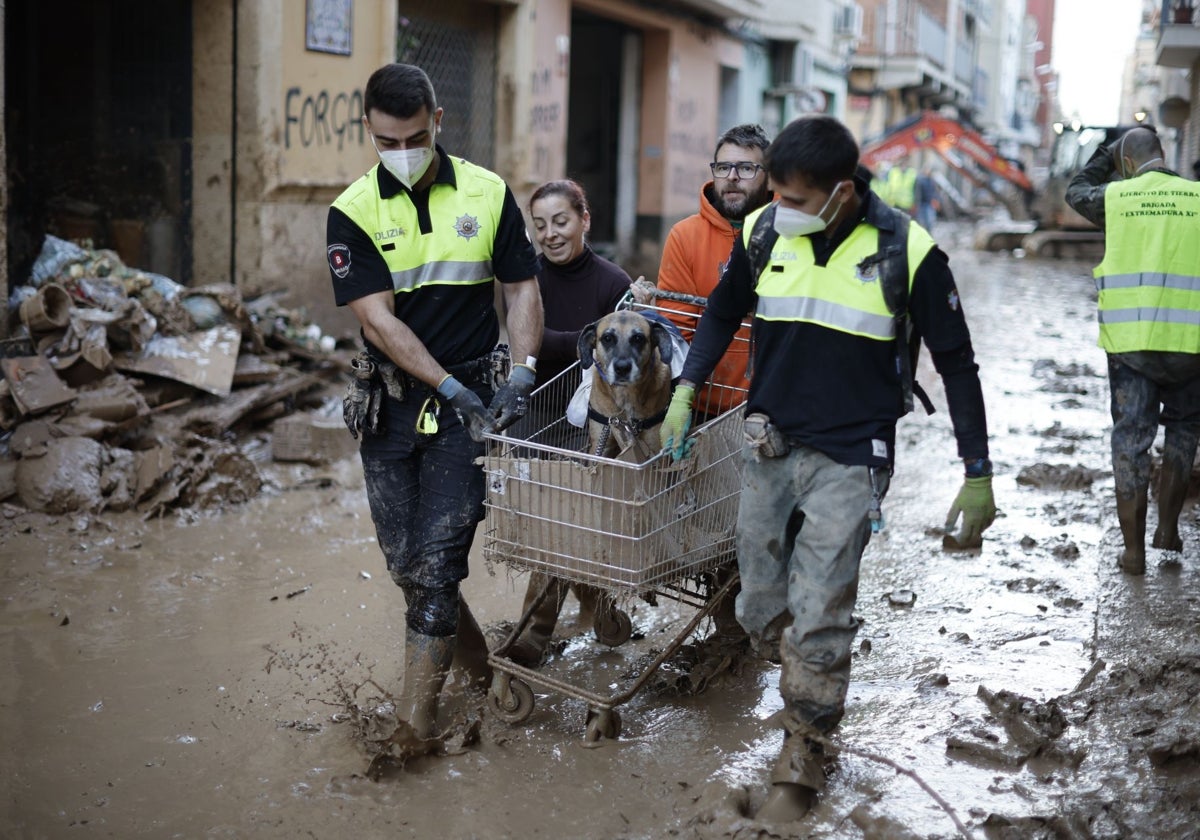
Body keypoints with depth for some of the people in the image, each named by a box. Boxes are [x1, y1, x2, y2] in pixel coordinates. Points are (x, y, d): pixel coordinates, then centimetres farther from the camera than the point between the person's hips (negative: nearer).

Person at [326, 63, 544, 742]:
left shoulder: (487, 193, 1)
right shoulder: (354, 212, -3)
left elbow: (523, 287, 6)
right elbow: (379, 319, -9)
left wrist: (523, 371, -9)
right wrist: (451, 387, -17)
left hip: (470, 398, -2)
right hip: (392, 403, 2)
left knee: (438, 557, -7)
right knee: (405, 560, 8)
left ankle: (417, 714, 1)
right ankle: (480, 665, 30)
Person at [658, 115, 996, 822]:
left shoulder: (907, 252, -12)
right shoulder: (764, 232, -2)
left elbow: (957, 364, -3)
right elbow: (724, 312, 16)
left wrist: (978, 477, -2)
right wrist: (685, 392, 4)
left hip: (850, 458, -4)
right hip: (769, 447, 4)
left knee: (816, 620, -7)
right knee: (761, 611, 10)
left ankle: (802, 756, 13)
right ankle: (815, 698, 39)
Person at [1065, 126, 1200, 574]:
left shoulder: (1116, 197, 1)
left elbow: (1076, 191, 23)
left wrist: (1106, 155, 32)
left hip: (1129, 341, 0)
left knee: (1130, 440, 7)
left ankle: (1133, 550, 10)